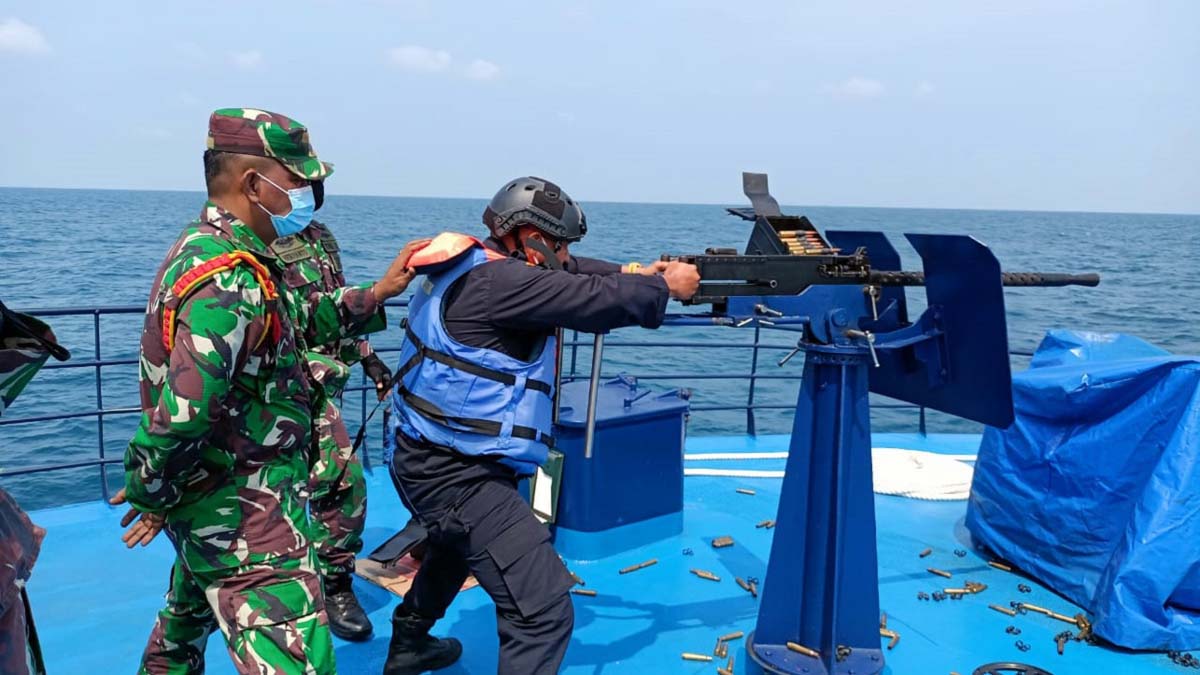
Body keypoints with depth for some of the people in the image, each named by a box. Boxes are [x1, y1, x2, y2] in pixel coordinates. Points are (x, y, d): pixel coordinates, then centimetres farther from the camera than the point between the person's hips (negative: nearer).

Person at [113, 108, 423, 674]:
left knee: (190, 617, 33)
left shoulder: (205, 248, 8)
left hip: (211, 503, 11)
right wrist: (150, 496, -15)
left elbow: (305, 319, 14)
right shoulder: (229, 281, -25)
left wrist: (377, 294, 5)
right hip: (243, 519, -11)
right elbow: (182, 414, -32)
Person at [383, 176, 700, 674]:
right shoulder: (497, 280, -21)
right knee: (544, 611, -12)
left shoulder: (474, 264, 8)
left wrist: (628, 272, 8)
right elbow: (596, 303, -20)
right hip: (455, 473, -11)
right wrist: (666, 287, -4)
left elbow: (566, 279, 18)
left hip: (433, 459, 11)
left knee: (457, 547, 39)